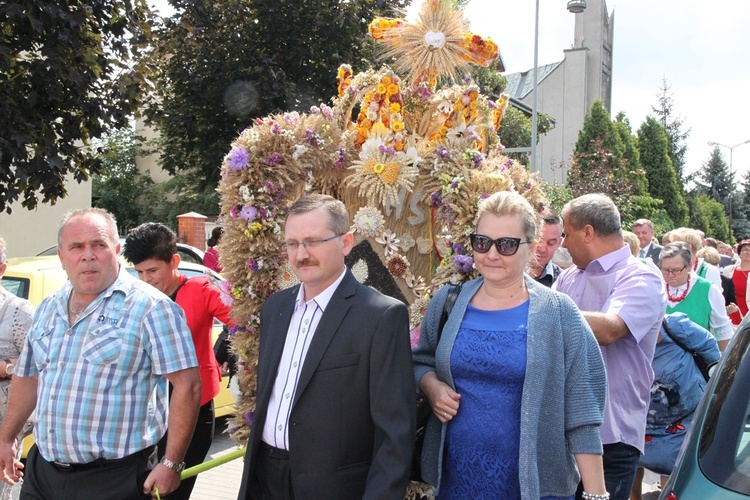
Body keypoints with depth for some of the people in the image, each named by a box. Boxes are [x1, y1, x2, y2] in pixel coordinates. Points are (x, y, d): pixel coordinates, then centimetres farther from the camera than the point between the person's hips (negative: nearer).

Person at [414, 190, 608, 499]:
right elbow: (422, 361, 14)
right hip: (453, 475, 3)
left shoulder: (559, 314, -8)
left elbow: (582, 413, -7)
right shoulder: (446, 302, 0)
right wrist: (431, 386, -8)